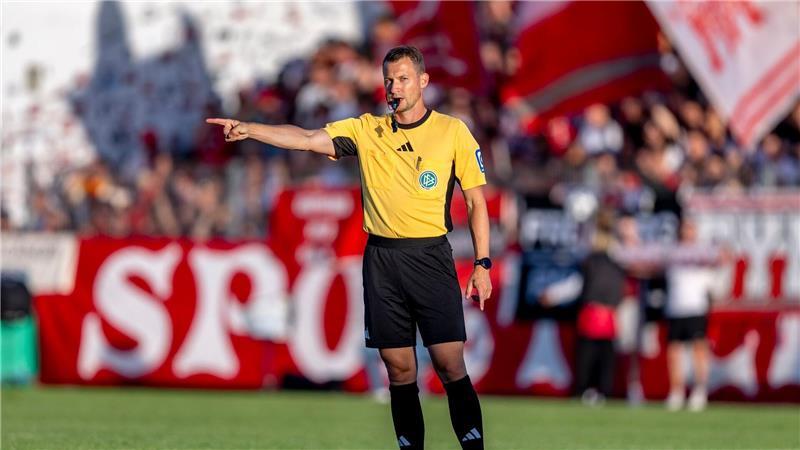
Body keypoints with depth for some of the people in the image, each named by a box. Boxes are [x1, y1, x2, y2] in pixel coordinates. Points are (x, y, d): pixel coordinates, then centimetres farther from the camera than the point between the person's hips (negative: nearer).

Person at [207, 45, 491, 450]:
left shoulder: (452, 131, 3)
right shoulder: (367, 130, 8)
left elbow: (476, 200, 5)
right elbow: (306, 139, -1)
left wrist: (482, 263, -1)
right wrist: (248, 129, -15)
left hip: (430, 256, -3)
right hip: (381, 258, 3)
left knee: (450, 364, -9)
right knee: (398, 368, 4)